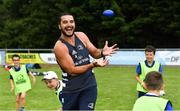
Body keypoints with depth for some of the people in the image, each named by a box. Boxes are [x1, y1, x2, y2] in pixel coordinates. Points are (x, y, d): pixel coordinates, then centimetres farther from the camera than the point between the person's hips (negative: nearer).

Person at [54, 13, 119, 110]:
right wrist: (93, 65, -32)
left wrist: (102, 52, -14)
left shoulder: (81, 36, -1)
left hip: (89, 86, 3)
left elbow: (94, 52, 11)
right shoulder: (59, 46, -17)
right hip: (70, 89, -3)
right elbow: (72, 71, -21)